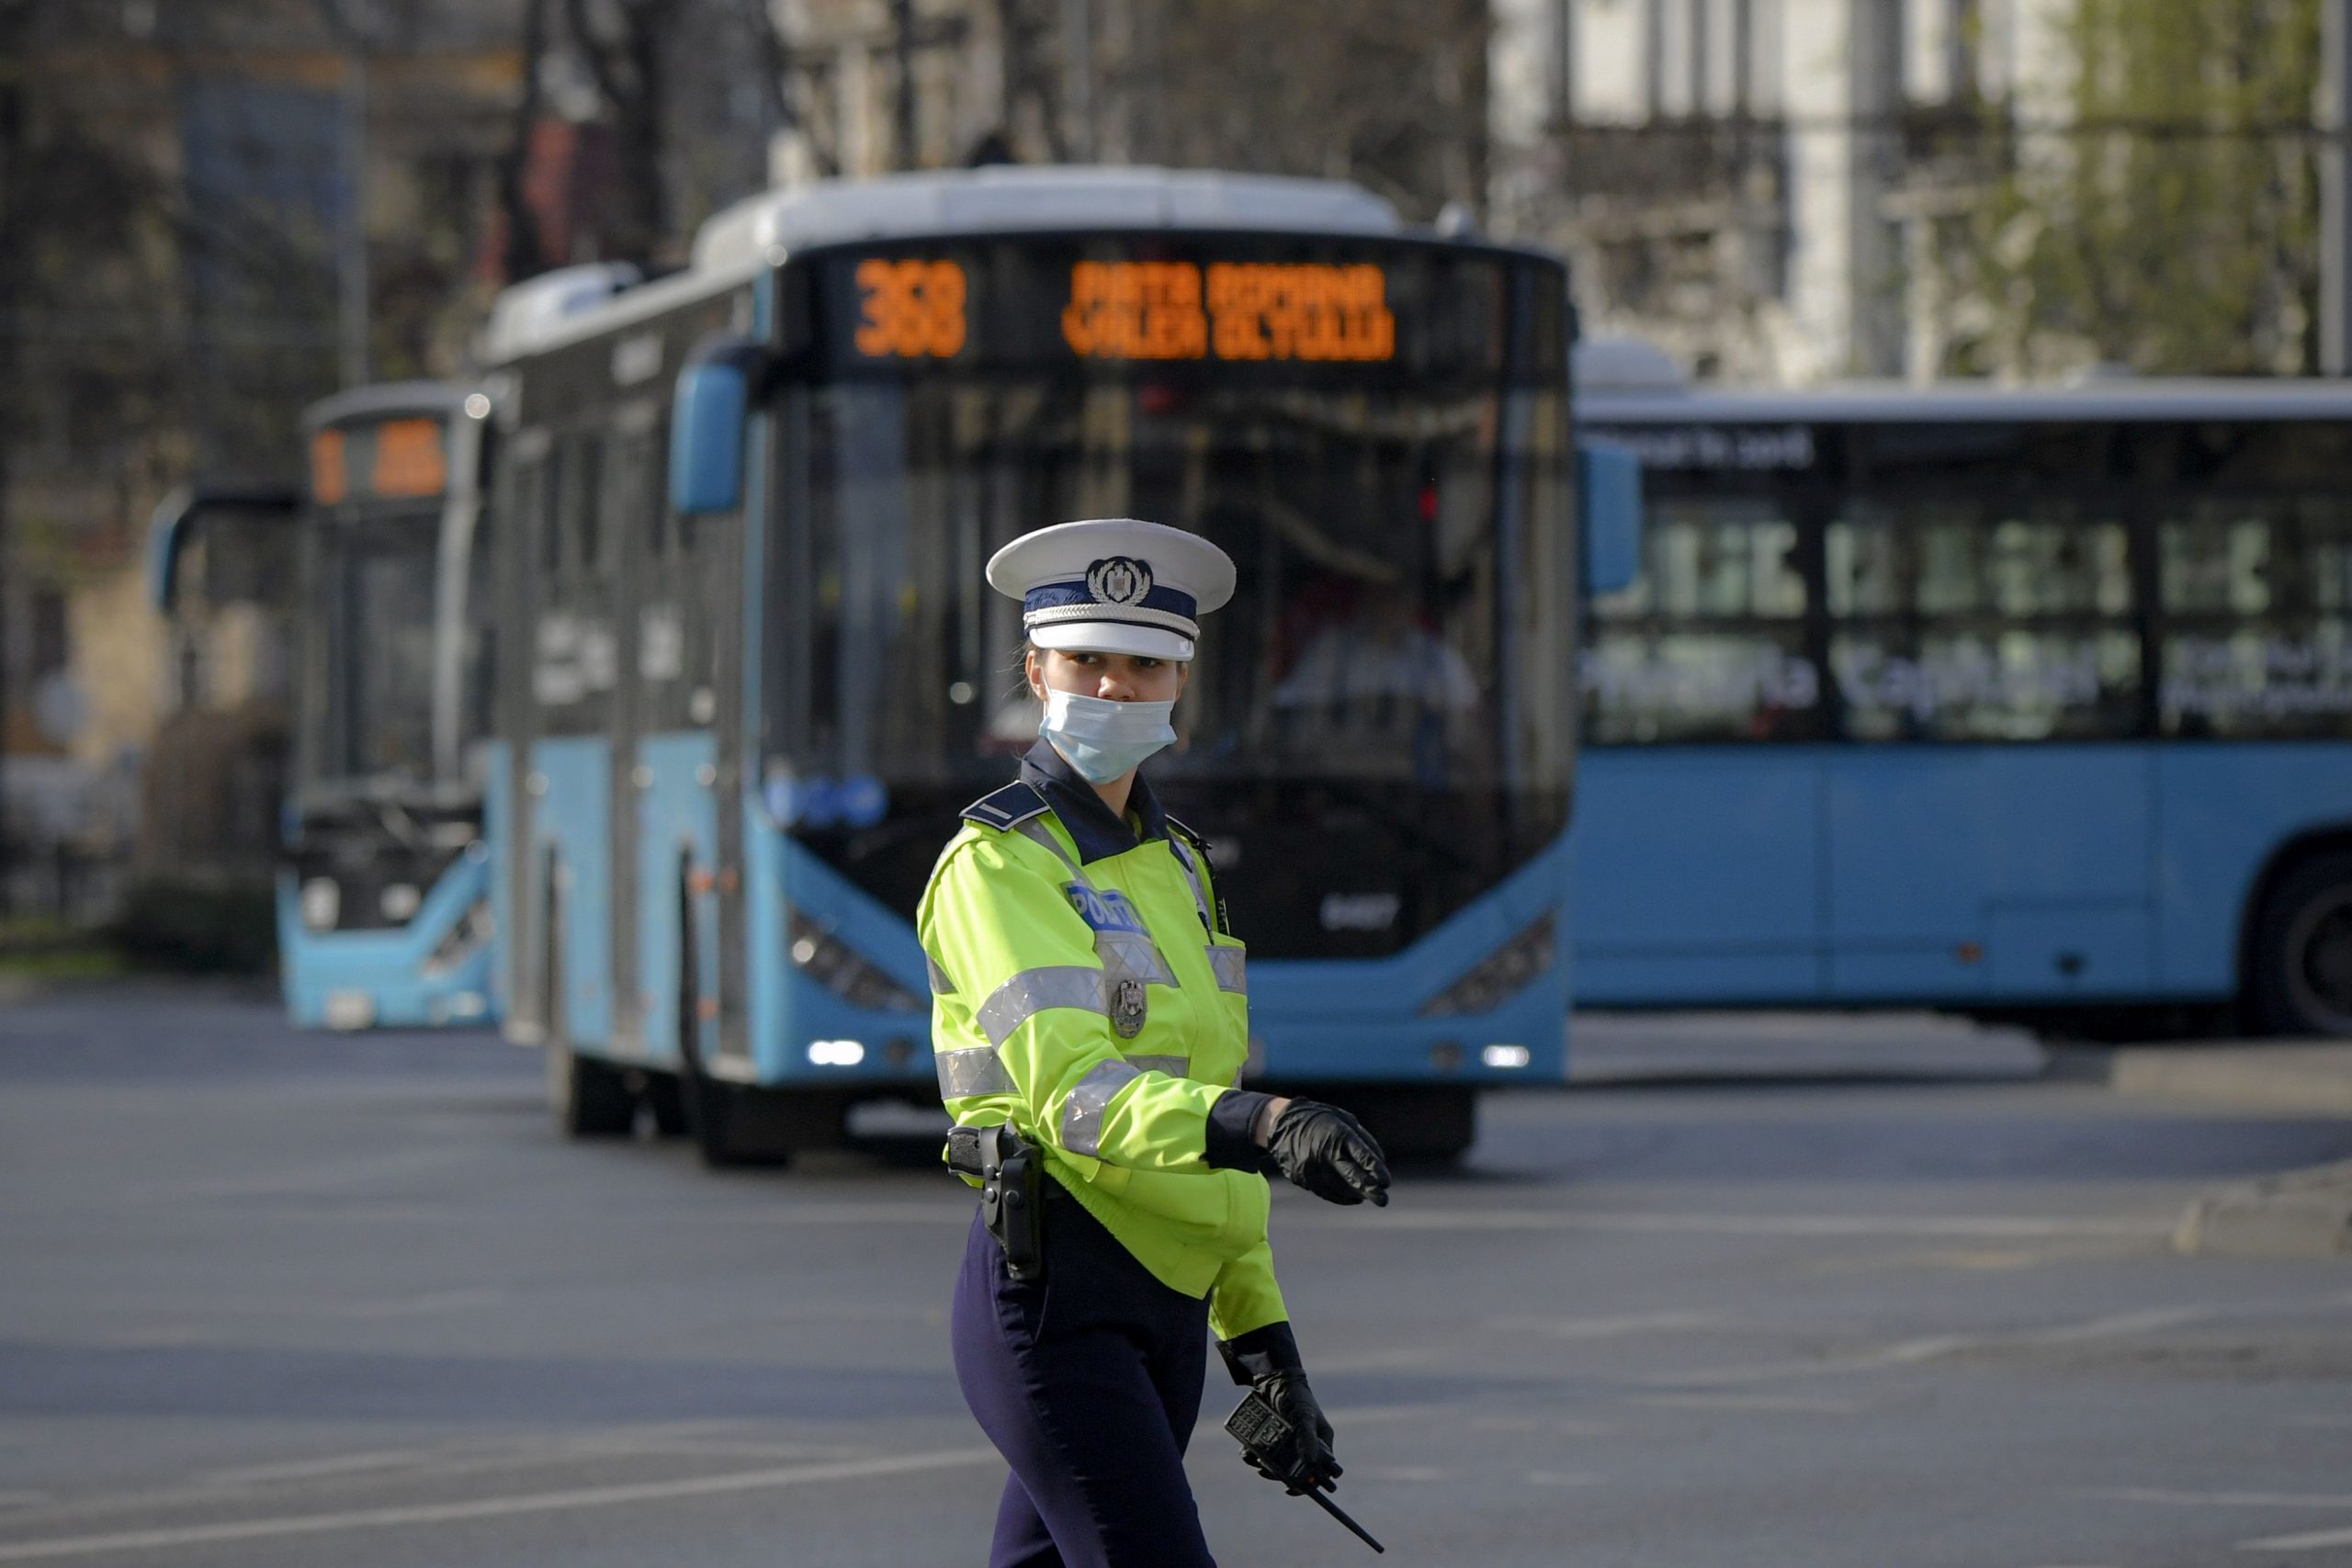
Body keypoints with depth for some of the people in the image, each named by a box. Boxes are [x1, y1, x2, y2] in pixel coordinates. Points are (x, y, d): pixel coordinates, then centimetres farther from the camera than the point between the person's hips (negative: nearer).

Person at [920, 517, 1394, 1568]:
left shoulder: (1176, 863, 17)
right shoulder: (999, 864, -10)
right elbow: (1071, 1091, -24)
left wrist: (1259, 1329, 19)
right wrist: (1263, 1127, -41)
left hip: (1165, 1312, 8)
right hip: (1053, 1301, -8)